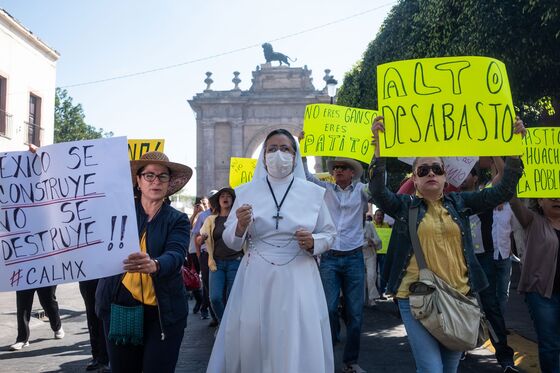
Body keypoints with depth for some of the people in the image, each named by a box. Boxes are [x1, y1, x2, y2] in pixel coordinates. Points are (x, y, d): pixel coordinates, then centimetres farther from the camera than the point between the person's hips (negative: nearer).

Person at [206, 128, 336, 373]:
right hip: (257, 279, 0)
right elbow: (231, 242, 5)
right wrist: (241, 226, -16)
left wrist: (312, 242, -10)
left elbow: (329, 235, 10)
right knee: (252, 342, 5)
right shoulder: (246, 192, 4)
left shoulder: (313, 193, 4)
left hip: (298, 280, 0)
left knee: (299, 345, 2)